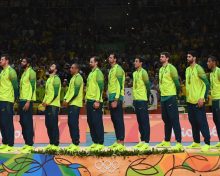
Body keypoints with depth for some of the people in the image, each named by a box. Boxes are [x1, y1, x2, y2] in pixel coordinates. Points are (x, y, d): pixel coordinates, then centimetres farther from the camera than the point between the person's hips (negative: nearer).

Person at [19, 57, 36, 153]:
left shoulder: (31, 72, -7)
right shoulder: (24, 73, 20)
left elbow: (32, 87, -15)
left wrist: (28, 101, -21)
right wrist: (20, 100, 16)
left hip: (27, 100, -9)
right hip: (22, 100, 9)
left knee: (28, 122, -10)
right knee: (23, 122, 8)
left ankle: (30, 145, -10)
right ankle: (26, 143, 12)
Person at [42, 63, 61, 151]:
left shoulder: (56, 78, -6)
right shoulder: (49, 79, 21)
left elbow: (55, 93, -14)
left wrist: (47, 102, -15)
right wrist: (44, 101, 8)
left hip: (54, 105, -9)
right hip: (48, 105, 9)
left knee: (54, 125, -9)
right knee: (48, 124, 8)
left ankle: (55, 145, -9)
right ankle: (51, 143, 13)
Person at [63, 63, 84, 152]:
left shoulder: (78, 78, -10)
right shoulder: (73, 78, 20)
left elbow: (75, 92, -17)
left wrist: (68, 101, -14)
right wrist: (65, 99, 6)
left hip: (75, 104, -9)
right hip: (71, 104, 9)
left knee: (74, 124, -11)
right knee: (70, 123, 8)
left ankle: (76, 144, -10)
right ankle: (73, 143, 12)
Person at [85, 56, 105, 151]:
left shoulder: (98, 72, -8)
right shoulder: (91, 73, 19)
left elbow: (100, 87, -15)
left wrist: (97, 101, -21)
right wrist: (86, 99, 17)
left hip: (95, 101, -9)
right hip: (89, 101, 9)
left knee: (97, 122, -8)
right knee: (91, 122, 9)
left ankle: (100, 144, -6)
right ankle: (95, 142, 13)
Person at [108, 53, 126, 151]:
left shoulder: (118, 69, -8)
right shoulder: (111, 70, 19)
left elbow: (119, 85, -15)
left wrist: (116, 100, -21)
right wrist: (111, 99, 16)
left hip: (116, 98, -9)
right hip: (111, 97, 9)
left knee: (119, 120, -9)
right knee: (114, 119, 10)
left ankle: (121, 143, -10)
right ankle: (118, 141, 15)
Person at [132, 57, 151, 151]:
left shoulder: (143, 72, -9)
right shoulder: (135, 73, 16)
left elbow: (147, 85, -10)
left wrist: (147, 98, -8)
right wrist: (134, 99, 16)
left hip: (142, 100, -8)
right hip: (136, 100, 9)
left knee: (144, 121, -7)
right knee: (140, 121, 11)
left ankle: (146, 143, -7)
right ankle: (142, 141, 16)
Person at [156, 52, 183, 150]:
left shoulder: (171, 68, -9)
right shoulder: (161, 69, 15)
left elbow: (176, 81, -11)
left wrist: (177, 93, -4)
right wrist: (161, 91, 17)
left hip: (171, 97, -8)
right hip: (163, 97, 8)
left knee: (174, 120, -10)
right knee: (166, 120, 14)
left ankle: (179, 143, -12)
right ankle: (166, 141, 23)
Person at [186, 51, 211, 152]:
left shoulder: (198, 69, -10)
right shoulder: (187, 70, 13)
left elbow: (206, 84, -13)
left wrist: (202, 98, -19)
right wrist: (187, 96, 16)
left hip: (198, 101, -8)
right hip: (190, 100, 8)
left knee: (202, 122, -8)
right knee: (193, 121, 11)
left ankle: (207, 143, -6)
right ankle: (196, 142, 20)